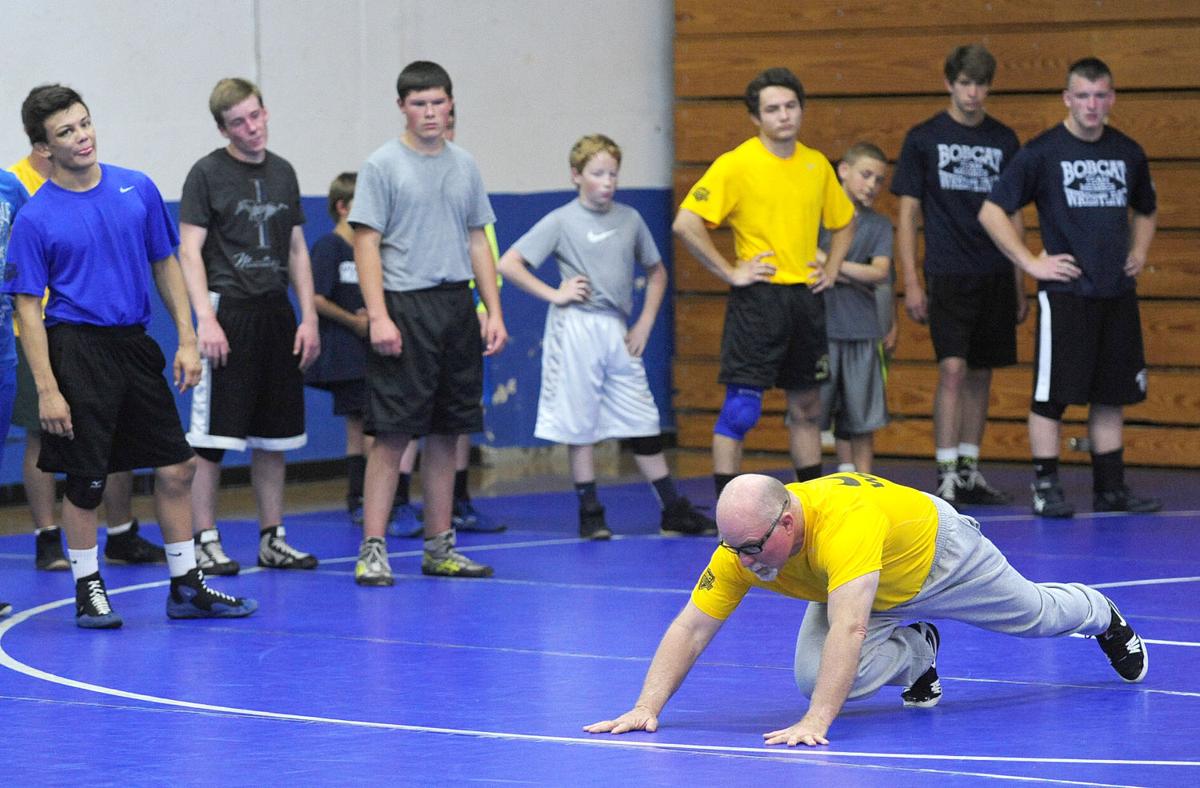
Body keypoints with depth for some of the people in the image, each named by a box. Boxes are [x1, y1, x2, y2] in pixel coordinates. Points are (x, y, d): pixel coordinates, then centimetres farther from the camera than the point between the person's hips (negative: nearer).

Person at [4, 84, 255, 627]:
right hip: (77, 349, -4)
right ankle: (87, 591, 16)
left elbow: (165, 266, 12)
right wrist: (47, 389, -14)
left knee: (176, 468, 6)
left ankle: (186, 587, 18)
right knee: (85, 482, 0)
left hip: (134, 345, 5)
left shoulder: (138, 190, 4)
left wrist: (187, 341, 5)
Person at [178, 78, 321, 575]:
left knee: (274, 437, 9)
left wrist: (309, 319, 9)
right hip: (229, 313, -6)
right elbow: (189, 250, -7)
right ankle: (205, 542, 0)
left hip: (276, 316, 6)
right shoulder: (207, 174, -3)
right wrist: (205, 319, -17)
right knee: (211, 438, -5)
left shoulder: (283, 174, 13)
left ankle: (272, 539, 16)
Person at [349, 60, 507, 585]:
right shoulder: (383, 165, -4)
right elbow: (367, 244, -7)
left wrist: (494, 312, 9)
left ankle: (440, 548, 15)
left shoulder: (464, 167, 13)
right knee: (392, 433, -8)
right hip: (405, 308, -5)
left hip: (456, 307, 6)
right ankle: (372, 550, -6)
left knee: (446, 433, 9)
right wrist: (378, 316, -16)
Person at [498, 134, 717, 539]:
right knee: (579, 423, 2)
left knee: (643, 421, 6)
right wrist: (553, 294, -9)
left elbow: (656, 272, 21)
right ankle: (590, 513, 9)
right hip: (576, 328, -4)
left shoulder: (629, 218, 9)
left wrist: (645, 324, 10)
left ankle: (674, 510, 11)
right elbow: (508, 264, -7)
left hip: (618, 331, 4)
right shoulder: (560, 221, -4)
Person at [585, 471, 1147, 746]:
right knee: (814, 680, -18)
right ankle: (917, 652, 13)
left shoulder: (845, 522, -49)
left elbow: (848, 630, -57)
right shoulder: (740, 545, -32)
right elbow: (691, 628, -28)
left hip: (938, 556, -4)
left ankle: (1103, 619, 56)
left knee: (1033, 614, 19)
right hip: (871, 598, 4)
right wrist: (647, 708, -38)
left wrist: (815, 724, -63)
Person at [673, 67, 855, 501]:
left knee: (807, 408, 13)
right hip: (758, 297, -6)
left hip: (806, 295, 6)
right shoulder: (735, 164, -9)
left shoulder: (817, 164, 9)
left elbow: (843, 221, 26)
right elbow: (685, 224, -15)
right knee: (741, 408, -8)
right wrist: (730, 272, -14)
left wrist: (831, 269, 11)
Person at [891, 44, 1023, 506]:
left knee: (981, 374, 8)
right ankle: (946, 477, -13)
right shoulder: (924, 139, 0)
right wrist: (911, 284, -7)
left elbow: (1012, 216, 14)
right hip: (947, 276, -4)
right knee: (952, 370, -14)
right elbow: (907, 214, 0)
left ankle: (969, 472, 18)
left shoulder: (1004, 141, 9)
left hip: (994, 277, 4)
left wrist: (1020, 286, 12)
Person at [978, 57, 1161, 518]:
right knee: (1051, 394, -3)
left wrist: (1138, 252, 11)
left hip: (1117, 293, 5)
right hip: (1064, 294, -5)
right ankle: (1046, 489, 3)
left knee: (1112, 394, 9)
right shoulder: (1042, 152, -5)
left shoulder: (1128, 153, 9)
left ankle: (1111, 489, 16)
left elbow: (1145, 211, 28)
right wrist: (1030, 262, -10)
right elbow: (991, 211, -6)